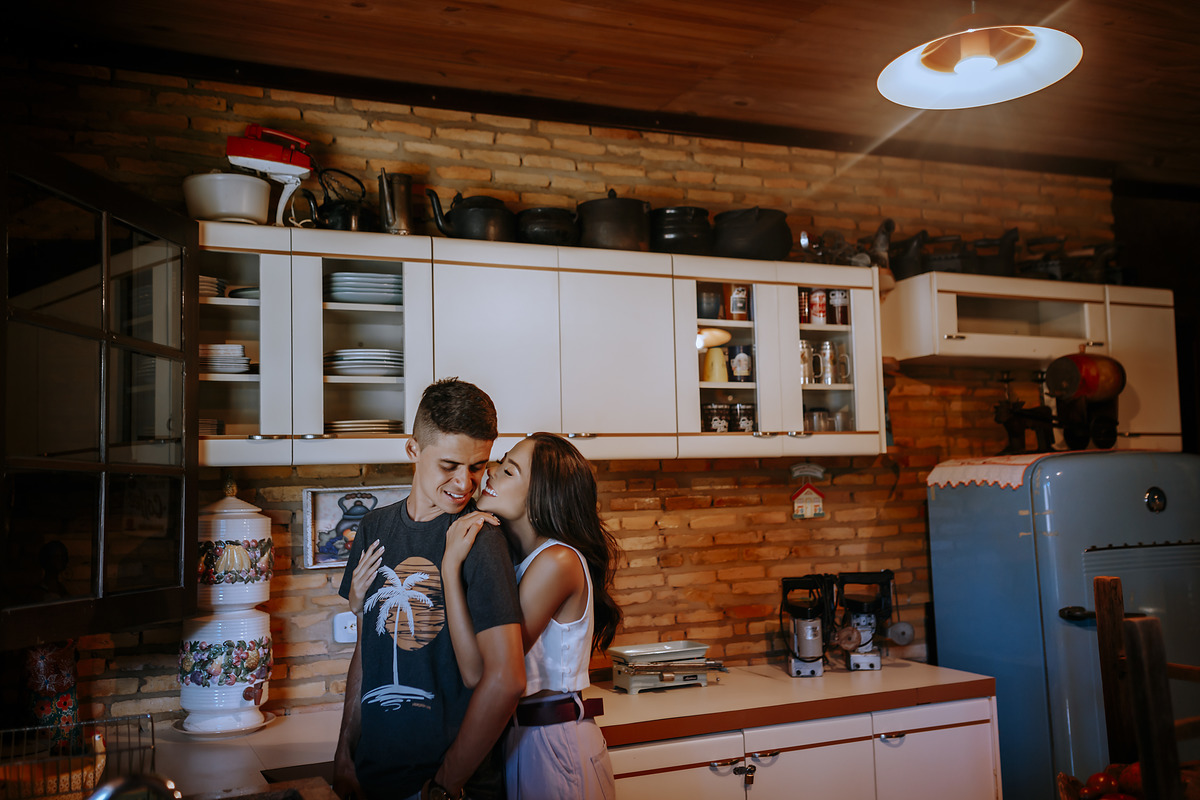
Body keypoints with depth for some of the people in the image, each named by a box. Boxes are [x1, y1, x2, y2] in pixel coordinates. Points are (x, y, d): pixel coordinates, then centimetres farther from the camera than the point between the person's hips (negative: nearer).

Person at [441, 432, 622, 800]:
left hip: (554, 747, -8)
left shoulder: (557, 562, -23)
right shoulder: (514, 553, 3)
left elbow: (478, 672, -24)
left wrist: (451, 565, -25)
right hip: (517, 738, 8)